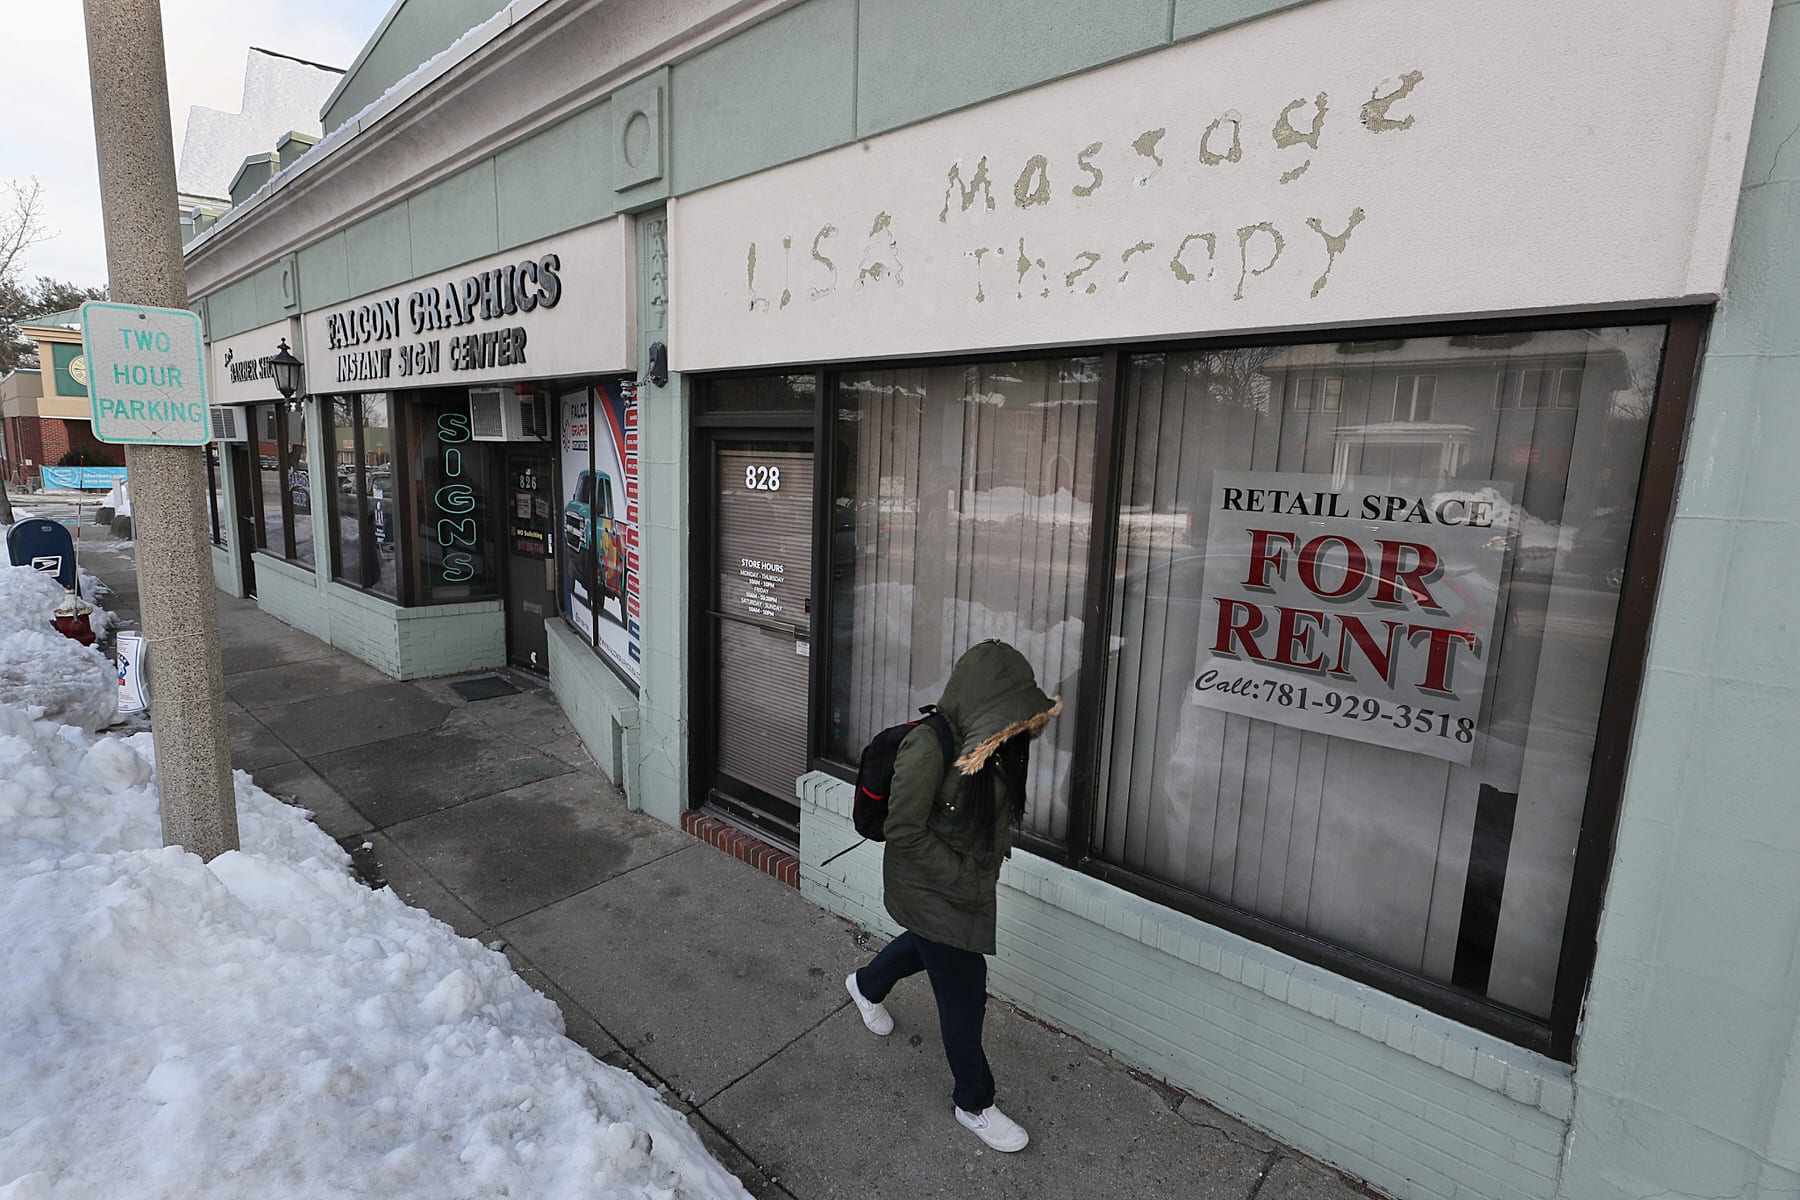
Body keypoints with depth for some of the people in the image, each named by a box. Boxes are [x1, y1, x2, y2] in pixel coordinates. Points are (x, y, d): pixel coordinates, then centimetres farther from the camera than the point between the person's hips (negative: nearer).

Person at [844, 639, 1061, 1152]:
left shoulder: (991, 743, -9)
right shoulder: (929, 748, -31)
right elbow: (904, 832, -26)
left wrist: (994, 858, -10)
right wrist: (964, 879, -21)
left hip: (971, 881, 8)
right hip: (930, 890, -8)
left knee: (927, 946, 31)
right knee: (964, 994, 6)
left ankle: (867, 985, 61)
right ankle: (974, 1104, 30)